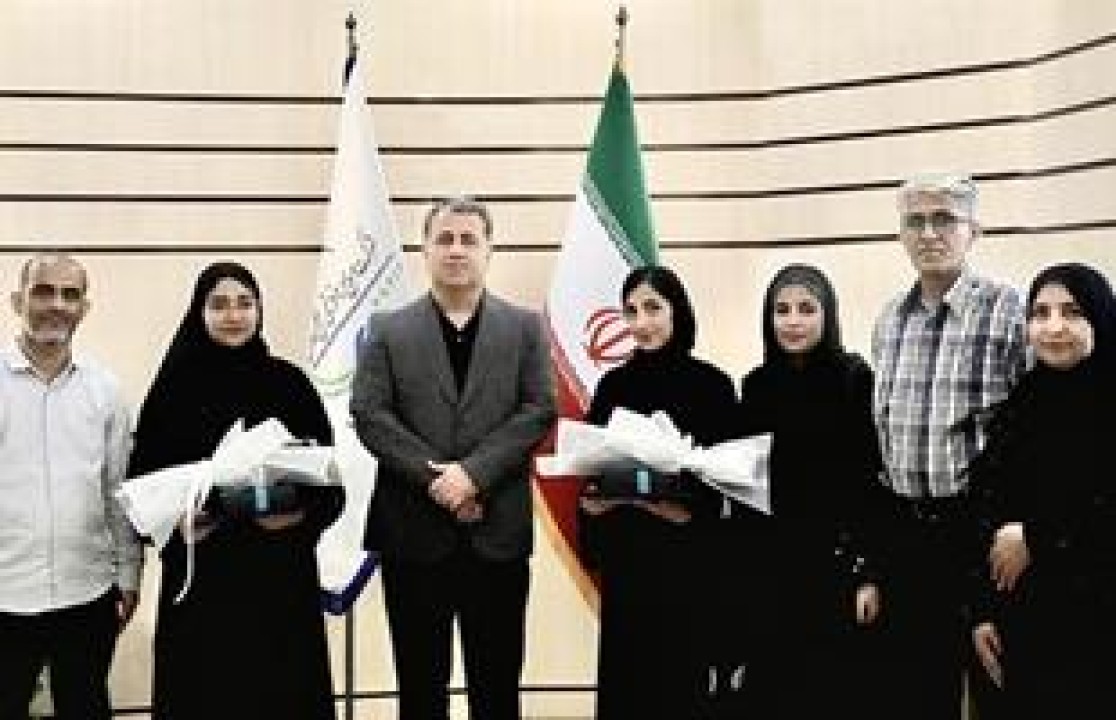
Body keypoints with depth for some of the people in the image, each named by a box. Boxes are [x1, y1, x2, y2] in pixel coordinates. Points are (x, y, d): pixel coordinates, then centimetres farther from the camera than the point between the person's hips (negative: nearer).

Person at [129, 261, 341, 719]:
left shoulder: (289, 382, 4)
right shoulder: (175, 385, 1)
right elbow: (143, 479, 2)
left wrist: (304, 515, -11)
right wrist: (174, 523, -14)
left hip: (281, 574, 1)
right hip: (201, 573, -1)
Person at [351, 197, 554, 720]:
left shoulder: (525, 328, 7)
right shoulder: (388, 331, 7)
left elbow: (539, 412, -3)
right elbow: (369, 417, -3)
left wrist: (473, 473, -15)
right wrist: (435, 479, -13)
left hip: (497, 533, 0)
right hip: (414, 534, 0)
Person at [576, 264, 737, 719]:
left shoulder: (711, 384, -3)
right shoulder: (614, 384, 6)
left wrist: (687, 507, -20)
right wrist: (594, 499, -11)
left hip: (684, 554, -3)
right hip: (623, 552, 3)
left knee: (679, 674, 3)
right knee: (624, 674, 7)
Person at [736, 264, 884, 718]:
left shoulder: (855, 379, -5)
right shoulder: (756, 386, 7)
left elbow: (872, 481, -7)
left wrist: (869, 573, -11)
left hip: (837, 558, -3)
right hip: (771, 561, 4)